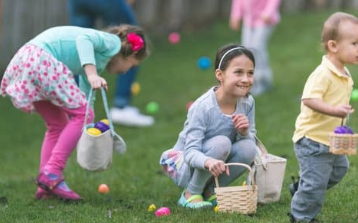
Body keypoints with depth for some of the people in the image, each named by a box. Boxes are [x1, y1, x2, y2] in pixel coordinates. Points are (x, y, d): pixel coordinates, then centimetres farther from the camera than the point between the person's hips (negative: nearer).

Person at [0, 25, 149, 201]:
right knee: (83, 114, -4)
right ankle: (51, 173, -8)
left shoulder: (97, 62, 31)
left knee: (57, 124, 18)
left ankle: (45, 187, 14)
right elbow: (83, 38, -16)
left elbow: (86, 95, 37)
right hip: (41, 59, -10)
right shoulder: (113, 43, 4)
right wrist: (92, 74, -29)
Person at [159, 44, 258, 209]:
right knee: (221, 142, -32)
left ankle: (210, 191, -1)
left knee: (248, 148, -22)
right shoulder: (202, 107, -26)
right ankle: (191, 193, -13)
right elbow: (190, 152, -30)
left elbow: (251, 140, -1)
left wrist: (244, 133, -25)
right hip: (185, 167, -5)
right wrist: (208, 161, -53)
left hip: (215, 167, 6)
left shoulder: (247, 103, -9)